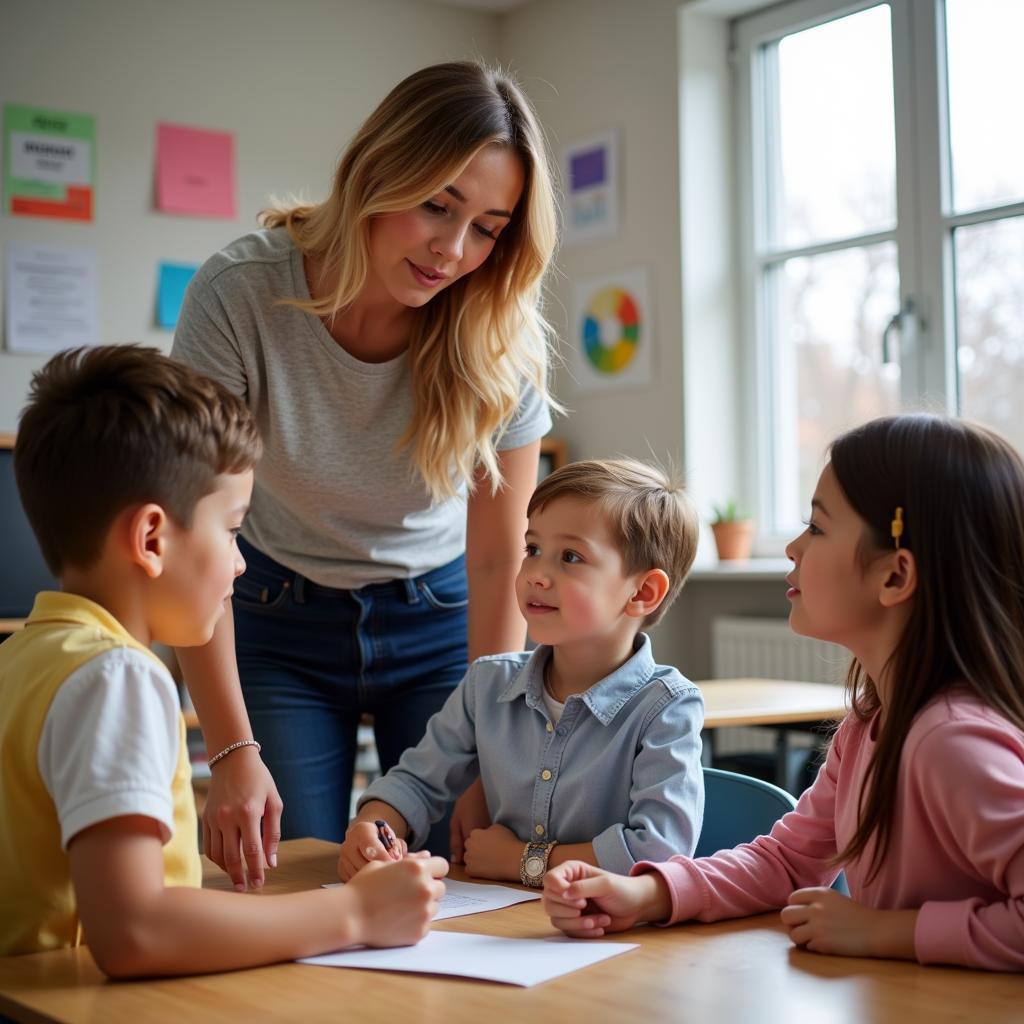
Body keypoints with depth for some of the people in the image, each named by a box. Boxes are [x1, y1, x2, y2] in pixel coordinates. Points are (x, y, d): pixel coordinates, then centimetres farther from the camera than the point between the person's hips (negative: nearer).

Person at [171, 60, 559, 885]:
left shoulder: (501, 338, -20)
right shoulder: (240, 294, -25)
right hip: (282, 619, -1)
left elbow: (499, 566, -15)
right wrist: (234, 753, -29)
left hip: (440, 616, 1)